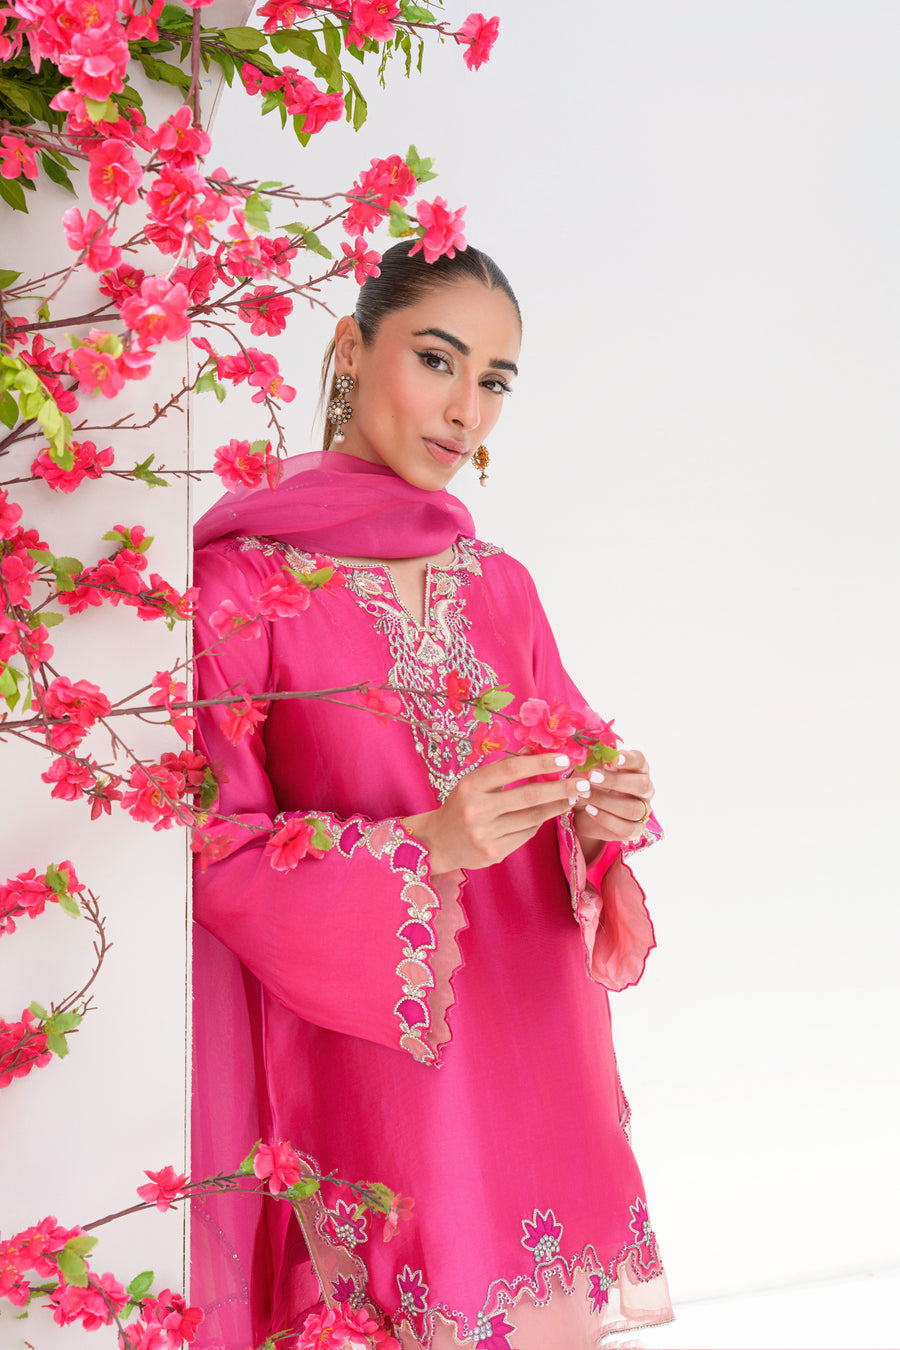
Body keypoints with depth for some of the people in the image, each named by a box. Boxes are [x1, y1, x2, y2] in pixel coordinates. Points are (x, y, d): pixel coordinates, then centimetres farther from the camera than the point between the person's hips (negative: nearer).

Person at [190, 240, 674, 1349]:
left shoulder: (501, 585, 9)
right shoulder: (245, 580, -8)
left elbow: (563, 797, 14)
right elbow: (217, 850, -10)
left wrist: (600, 817, -8)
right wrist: (423, 847, -21)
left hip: (531, 1045, 5)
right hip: (363, 1062, -5)